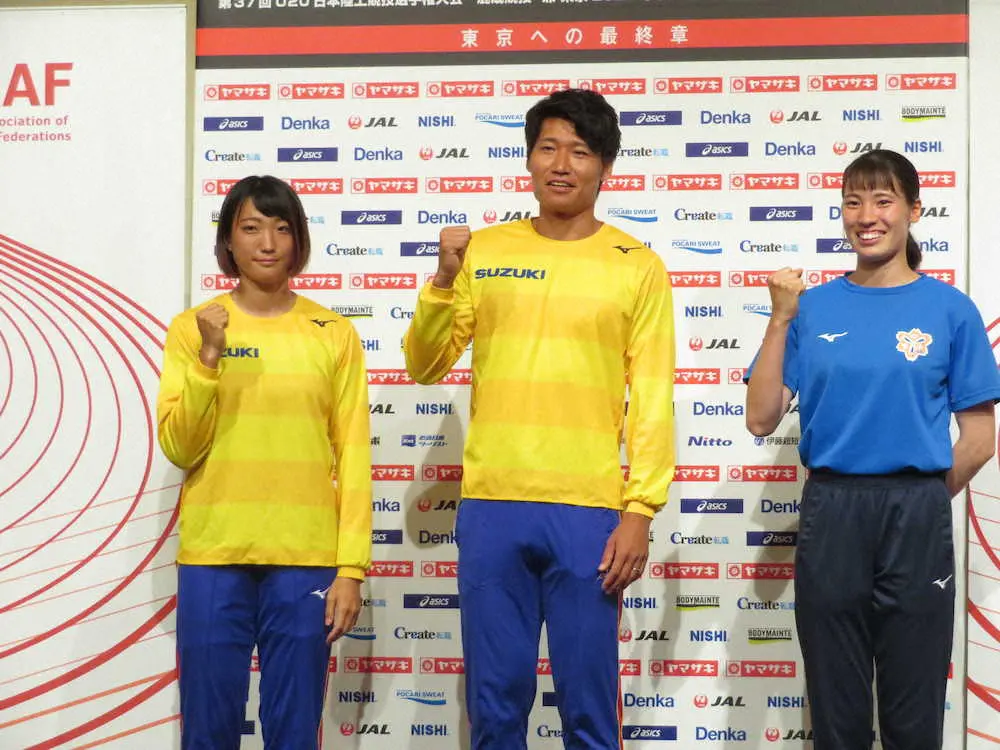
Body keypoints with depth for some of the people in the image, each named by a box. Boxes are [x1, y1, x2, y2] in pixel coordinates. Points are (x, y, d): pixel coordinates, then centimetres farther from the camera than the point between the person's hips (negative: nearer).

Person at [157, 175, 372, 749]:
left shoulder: (334, 334, 4)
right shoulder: (194, 329, 5)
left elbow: (353, 459, 2)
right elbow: (179, 448, -1)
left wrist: (352, 568, -4)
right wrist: (209, 357, -13)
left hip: (306, 559, 0)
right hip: (214, 556, 0)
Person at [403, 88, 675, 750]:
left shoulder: (637, 266, 3)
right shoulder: (484, 251, 8)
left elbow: (653, 400, -1)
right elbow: (425, 367, 9)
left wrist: (640, 512, -8)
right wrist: (445, 281, -7)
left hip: (589, 511, -2)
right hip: (491, 506, 2)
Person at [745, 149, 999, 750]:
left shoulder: (949, 309, -1)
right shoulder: (814, 307, 4)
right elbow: (762, 419, -3)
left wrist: (919, 504, 4)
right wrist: (780, 319, -9)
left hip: (917, 519, -1)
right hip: (830, 516, 1)